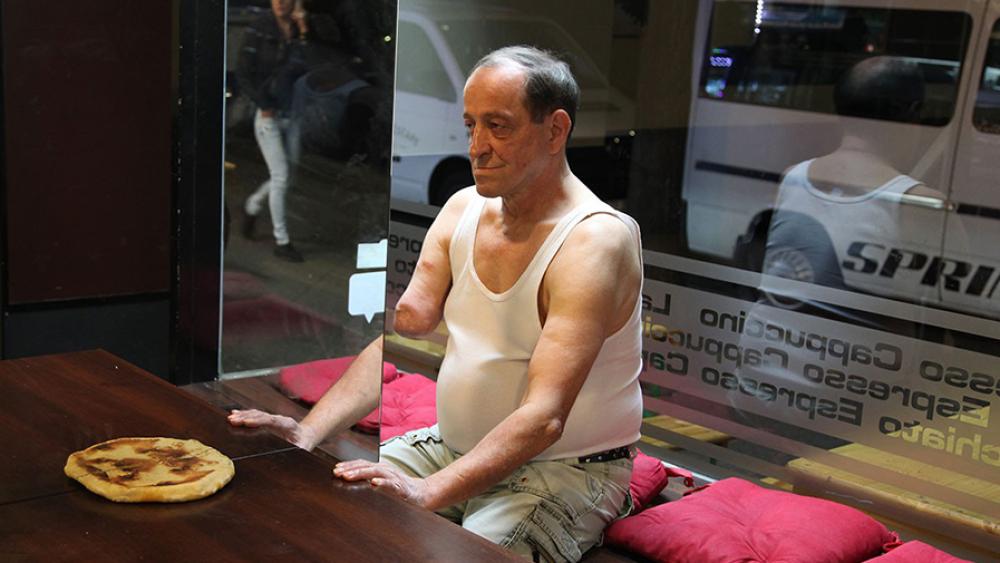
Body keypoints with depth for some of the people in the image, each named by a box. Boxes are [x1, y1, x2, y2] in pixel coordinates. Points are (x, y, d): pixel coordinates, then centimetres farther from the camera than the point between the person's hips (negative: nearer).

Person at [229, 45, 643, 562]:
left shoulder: (596, 241, -21)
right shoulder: (464, 210, 3)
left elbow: (542, 418, -31)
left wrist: (430, 492, -41)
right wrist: (308, 434, -17)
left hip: (568, 468, -6)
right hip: (456, 448, 7)